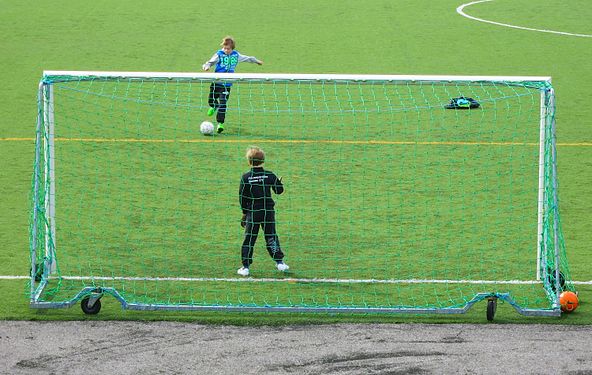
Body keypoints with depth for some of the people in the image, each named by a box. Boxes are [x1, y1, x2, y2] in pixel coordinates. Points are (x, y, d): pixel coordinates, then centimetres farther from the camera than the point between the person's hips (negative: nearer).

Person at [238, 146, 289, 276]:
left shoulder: (246, 178, -7)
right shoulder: (270, 175, -4)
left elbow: (242, 197, -4)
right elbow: (279, 190, 7)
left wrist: (244, 212, 7)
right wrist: (279, 183, 29)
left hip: (252, 213, -1)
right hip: (268, 212, 1)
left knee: (249, 239, 3)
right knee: (271, 236, 14)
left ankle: (245, 267, 1)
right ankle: (279, 262, 16)